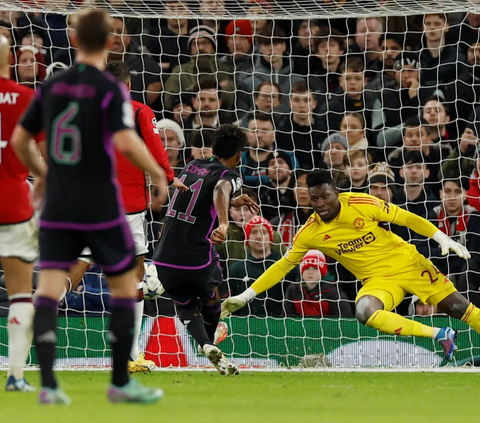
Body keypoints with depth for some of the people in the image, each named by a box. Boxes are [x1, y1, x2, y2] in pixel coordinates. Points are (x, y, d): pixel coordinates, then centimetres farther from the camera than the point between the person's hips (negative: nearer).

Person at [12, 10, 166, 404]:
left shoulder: (51, 87, 6)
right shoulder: (110, 90, -9)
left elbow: (19, 140, 11)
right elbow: (126, 142, -22)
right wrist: (157, 173, -6)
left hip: (57, 206, 4)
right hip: (101, 209, -4)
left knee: (48, 291, -1)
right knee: (125, 286, 10)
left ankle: (48, 383, -14)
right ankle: (121, 382, 11)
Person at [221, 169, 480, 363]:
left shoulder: (361, 204, -16)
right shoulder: (310, 232, -9)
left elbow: (406, 218, -7)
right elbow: (283, 266, 0)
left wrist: (443, 239, -11)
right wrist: (246, 296, -4)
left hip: (408, 262, -1)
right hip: (378, 279, 1)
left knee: (459, 308, -5)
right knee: (365, 311, -32)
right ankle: (439, 335, -20)